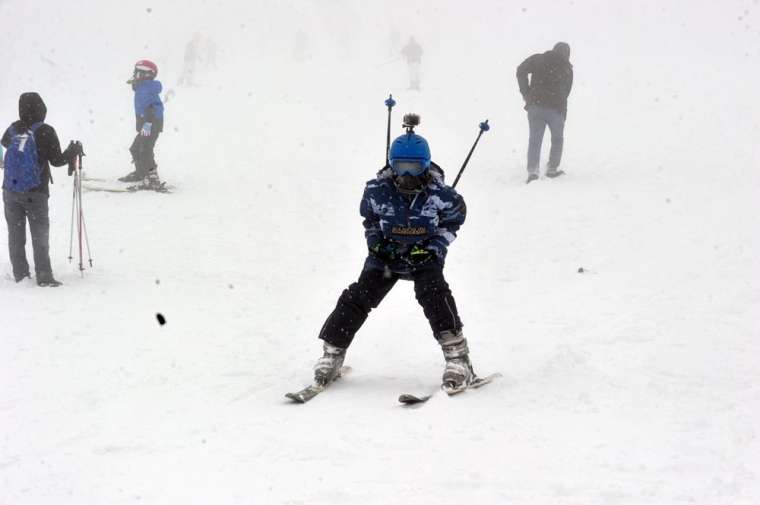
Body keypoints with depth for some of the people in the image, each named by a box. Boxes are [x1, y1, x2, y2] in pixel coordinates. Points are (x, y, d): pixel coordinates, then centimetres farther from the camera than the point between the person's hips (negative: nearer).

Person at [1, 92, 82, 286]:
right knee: (40, 235, 3)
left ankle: (20, 275, 15)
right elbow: (56, 160, -10)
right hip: (34, 192, -4)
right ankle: (44, 276, -2)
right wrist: (74, 150, 6)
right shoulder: (44, 131, -12)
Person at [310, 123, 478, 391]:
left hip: (424, 256, -2)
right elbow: (369, 217, 7)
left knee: (433, 294, -25)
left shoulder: (439, 193, -20)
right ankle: (332, 353, 2)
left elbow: (455, 216, -1)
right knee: (359, 296, -10)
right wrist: (375, 242, -7)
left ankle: (457, 358, -22)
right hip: (386, 253, 2)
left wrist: (435, 247, -11)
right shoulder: (378, 191, -16)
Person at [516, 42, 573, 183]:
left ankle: (532, 170, -11)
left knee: (535, 139, 4)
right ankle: (552, 169, 15)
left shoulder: (538, 59, 7)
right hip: (556, 108, 0)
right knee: (557, 139, 19)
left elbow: (521, 71, -4)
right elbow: (566, 92, 12)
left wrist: (525, 92, 1)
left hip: (535, 105, 0)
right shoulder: (567, 69, 10)